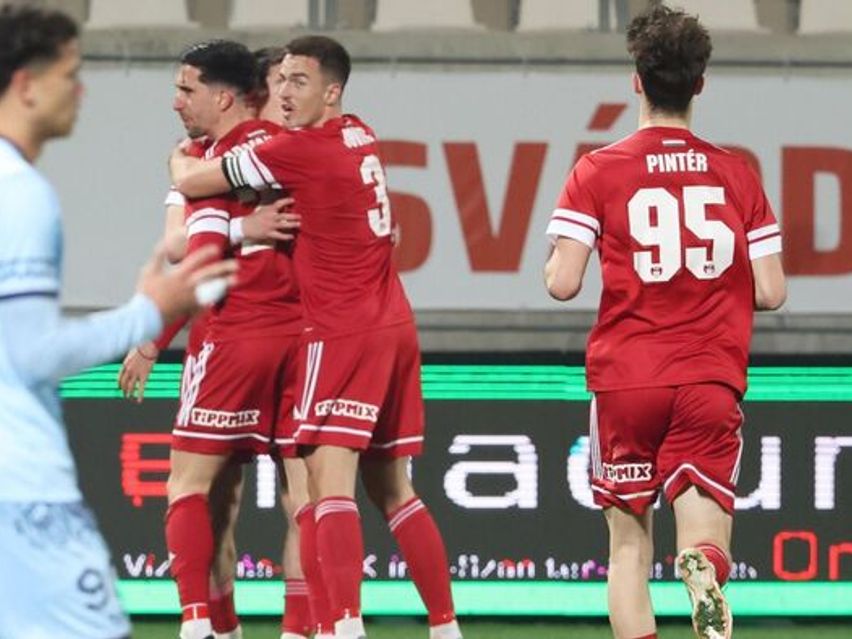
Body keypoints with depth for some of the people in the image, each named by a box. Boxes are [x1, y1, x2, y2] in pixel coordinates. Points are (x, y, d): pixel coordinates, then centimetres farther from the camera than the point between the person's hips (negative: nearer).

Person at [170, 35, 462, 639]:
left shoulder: (299, 149, -12)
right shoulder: (361, 138, 12)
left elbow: (192, 183, -3)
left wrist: (180, 162, 19)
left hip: (345, 333, -9)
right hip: (396, 326, 9)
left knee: (331, 481, -17)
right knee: (393, 489, 15)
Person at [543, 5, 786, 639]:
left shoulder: (598, 170, -1)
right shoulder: (738, 175, 5)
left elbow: (562, 283, -6)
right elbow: (770, 293, 5)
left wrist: (554, 259, 16)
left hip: (626, 379, 0)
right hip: (711, 383, 0)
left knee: (630, 545, 13)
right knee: (703, 540, -6)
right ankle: (704, 572, -41)